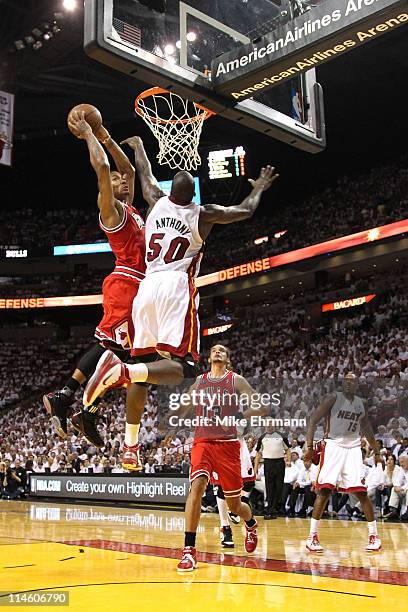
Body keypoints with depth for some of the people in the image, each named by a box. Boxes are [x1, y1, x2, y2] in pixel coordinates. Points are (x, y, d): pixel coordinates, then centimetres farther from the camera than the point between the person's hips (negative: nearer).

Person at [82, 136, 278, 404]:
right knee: (184, 367, -13)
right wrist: (260, 188, 40)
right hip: (177, 286, -5)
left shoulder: (157, 202, 13)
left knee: (144, 361, 13)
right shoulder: (204, 214, 5)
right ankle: (125, 371, -37)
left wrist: (138, 145, 54)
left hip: (147, 286, 5)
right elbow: (246, 210, 20)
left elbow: (146, 174, 34)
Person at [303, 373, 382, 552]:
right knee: (325, 490, -13)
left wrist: (376, 452, 24)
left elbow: (367, 429, 25)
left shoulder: (360, 403, 12)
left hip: (353, 448, 4)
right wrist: (309, 447, -16)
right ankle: (312, 536, -7)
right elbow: (313, 420, -8)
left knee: (361, 492, -2)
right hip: (333, 445, -4)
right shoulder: (333, 398, -4)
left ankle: (374, 535, 11)